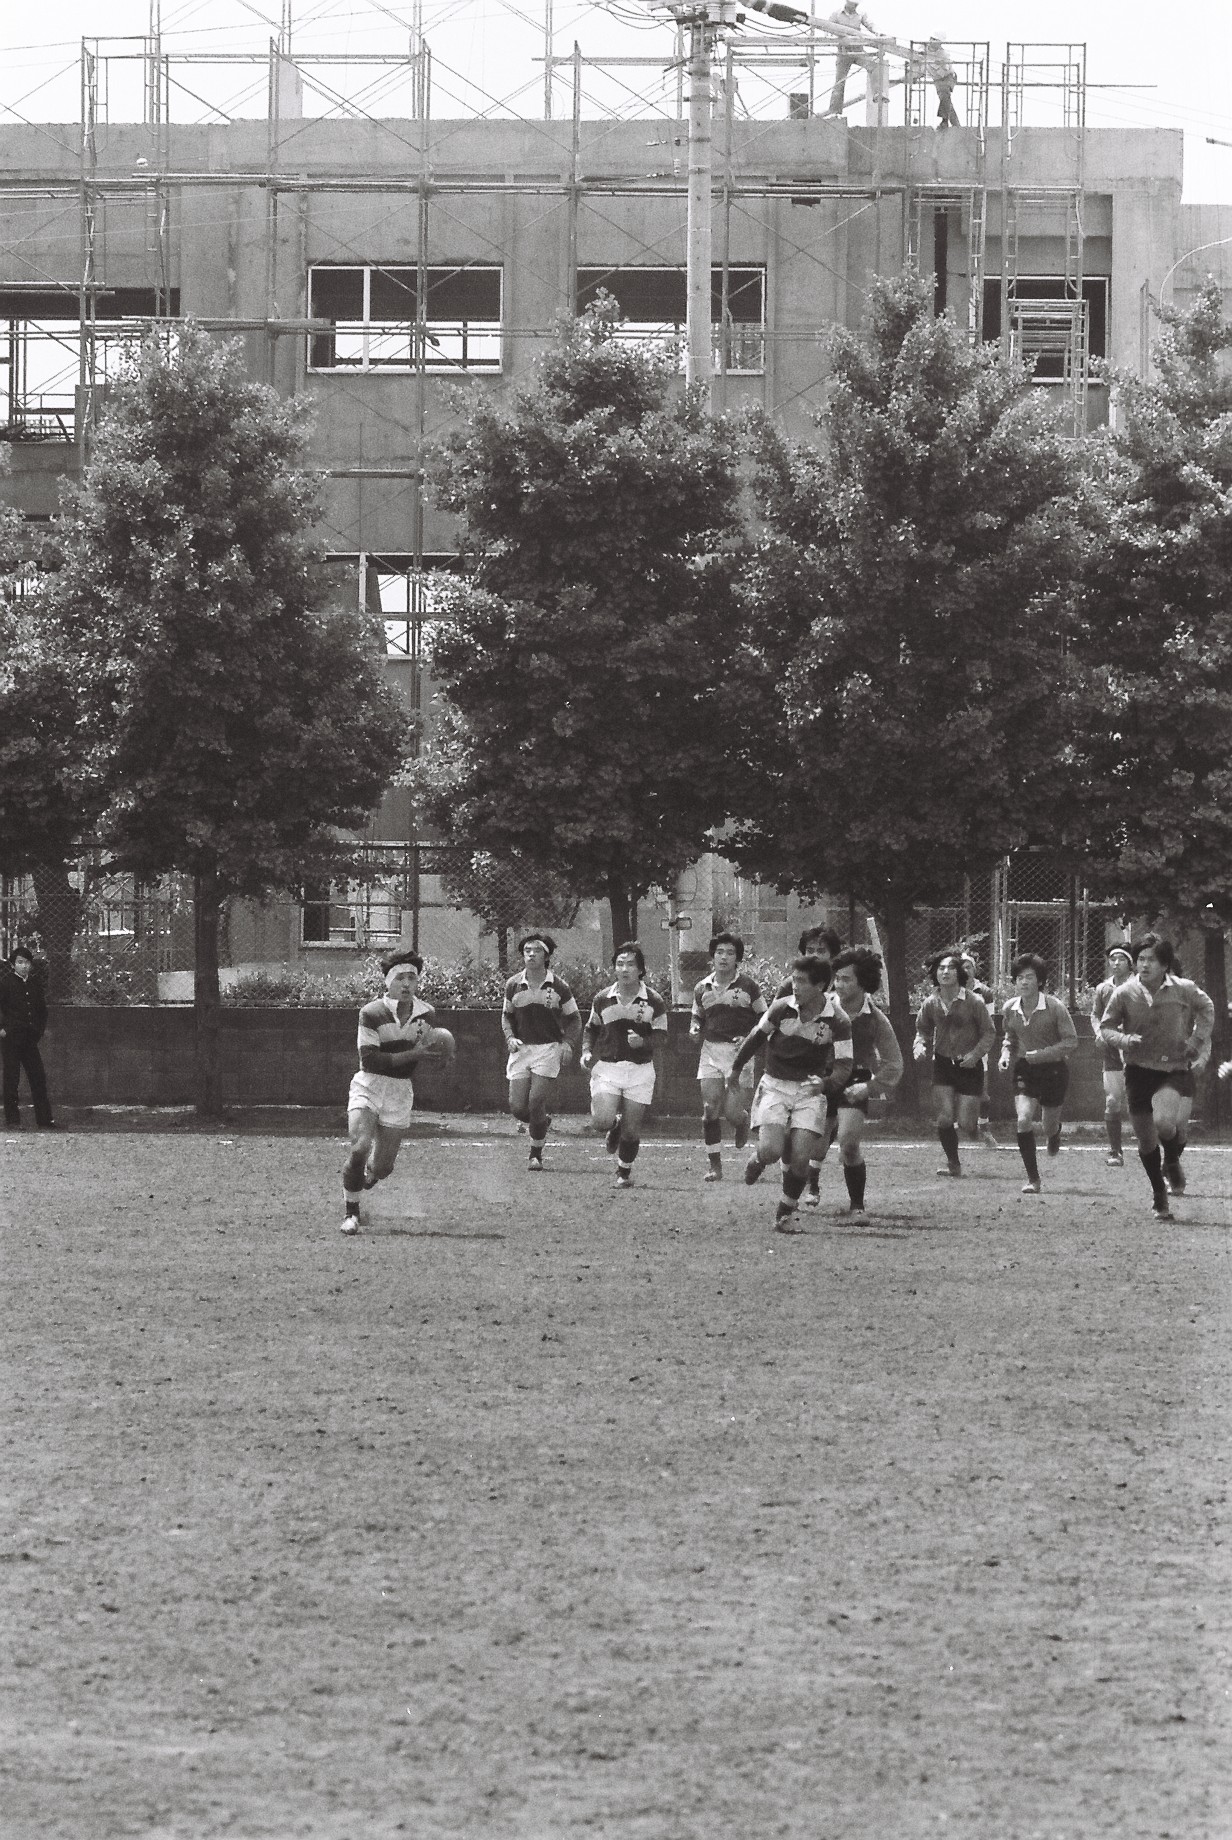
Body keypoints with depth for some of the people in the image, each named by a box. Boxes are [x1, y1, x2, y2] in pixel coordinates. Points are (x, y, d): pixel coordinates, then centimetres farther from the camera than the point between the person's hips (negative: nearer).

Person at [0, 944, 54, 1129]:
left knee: (38, 1077, 2)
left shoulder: (35, 983, 11)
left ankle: (44, 1120, 5)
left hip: (30, 1037, 5)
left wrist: (42, 1028, 14)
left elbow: (42, 1007, 22)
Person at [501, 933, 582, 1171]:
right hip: (521, 1049, 3)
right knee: (518, 1107, -4)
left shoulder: (558, 987, -3)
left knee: (536, 1103, -13)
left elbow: (574, 1019, 6)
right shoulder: (514, 986, 3)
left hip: (548, 1049, -3)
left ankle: (536, 1154, 5)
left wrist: (569, 1044, -10)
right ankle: (543, 1121, 30)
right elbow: (506, 1015, 17)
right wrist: (510, 1037, -2)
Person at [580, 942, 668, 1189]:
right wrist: (587, 1052, 0)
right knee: (603, 1120, -18)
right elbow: (591, 1028, 17)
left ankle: (624, 1173, 23)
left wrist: (642, 1042, -22)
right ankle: (616, 1126, 20)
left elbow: (661, 1036, -1)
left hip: (640, 1070, -1)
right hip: (606, 1069, 1)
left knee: (632, 1131, -1)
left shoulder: (653, 1001, -2)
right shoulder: (602, 999, 4)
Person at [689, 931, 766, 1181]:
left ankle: (742, 1123, 31)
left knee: (732, 1112, -9)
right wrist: (694, 1031, -2)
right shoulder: (702, 989, 7)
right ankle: (714, 1166, 2)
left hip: (740, 1051, -3)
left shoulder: (747, 987, -2)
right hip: (711, 1050, 3)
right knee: (710, 1109, -7)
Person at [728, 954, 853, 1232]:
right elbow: (756, 1037, 9)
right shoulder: (781, 1008, -9)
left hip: (810, 1090, 0)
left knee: (800, 1157, -12)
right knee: (771, 1150, -17)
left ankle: (786, 1214, 7)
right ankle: (757, 1160, 21)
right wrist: (736, 1069, 18)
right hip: (775, 1085, 0)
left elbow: (844, 1066, -9)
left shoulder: (837, 1022, -12)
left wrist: (824, 1084, -29)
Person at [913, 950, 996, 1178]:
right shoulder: (930, 1004, -3)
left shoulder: (974, 1002, -12)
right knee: (945, 1118, -10)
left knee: (966, 1123, -5)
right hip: (943, 1063, 2)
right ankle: (953, 1163, 8)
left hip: (969, 1065, -2)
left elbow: (989, 1032, -4)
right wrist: (920, 1047, -8)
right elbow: (923, 1030, 13)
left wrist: (975, 1054, -18)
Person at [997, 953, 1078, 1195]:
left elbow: (1071, 1041, -13)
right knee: (1023, 1119, -19)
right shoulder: (1010, 1009, -3)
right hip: (1025, 1071, 2)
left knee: (1049, 1127, 9)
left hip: (1054, 1068, -2)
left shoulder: (1054, 1007, -16)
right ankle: (1032, 1179, -12)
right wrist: (1006, 1055, -5)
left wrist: (1041, 1054, -22)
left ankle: (1055, 1130, 52)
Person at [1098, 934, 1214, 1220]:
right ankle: (1159, 1194, 30)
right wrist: (1124, 1039, -14)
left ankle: (1172, 1163, 6)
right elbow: (1106, 1027, 6)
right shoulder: (1124, 994, -5)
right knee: (1146, 1141, 6)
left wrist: (1198, 1040, 5)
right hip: (1139, 1071, 2)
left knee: (1165, 1122, -29)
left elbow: (1206, 1008, 17)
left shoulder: (1184, 989, -4)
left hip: (1176, 1070, -2)